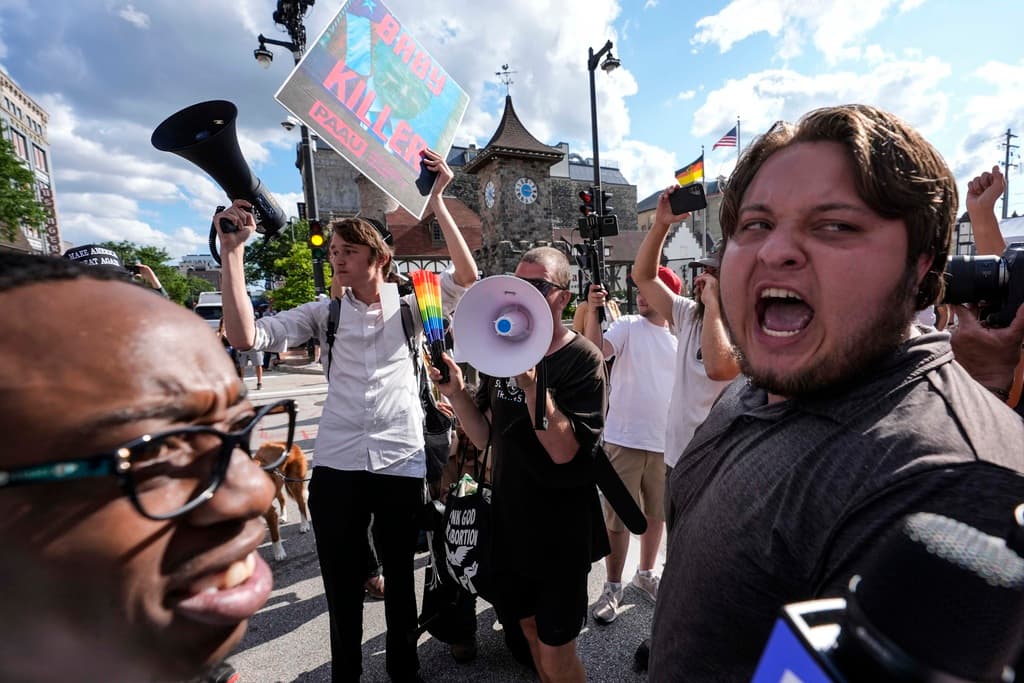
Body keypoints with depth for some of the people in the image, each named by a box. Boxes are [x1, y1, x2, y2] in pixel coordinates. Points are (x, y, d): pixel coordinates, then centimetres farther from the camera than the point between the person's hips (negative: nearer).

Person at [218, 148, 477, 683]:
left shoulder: (411, 303, 1)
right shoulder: (325, 313, 4)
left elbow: (467, 278, -13)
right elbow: (245, 336, -7)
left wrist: (437, 205, -19)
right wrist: (233, 249, -10)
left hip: (402, 464, -1)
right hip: (336, 466, 2)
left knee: (400, 579, 18)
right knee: (342, 586, 17)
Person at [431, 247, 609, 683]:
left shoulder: (582, 359, -17)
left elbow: (563, 449, -25)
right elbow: (486, 438, 2)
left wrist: (532, 383, -35)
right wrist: (456, 394, -13)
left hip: (561, 531, -5)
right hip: (510, 523, 6)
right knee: (530, 628, 24)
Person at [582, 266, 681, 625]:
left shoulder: (681, 339, 6)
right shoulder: (627, 326, -6)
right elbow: (596, 352, -24)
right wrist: (592, 311, -34)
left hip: (665, 443, 4)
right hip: (624, 440, -4)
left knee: (656, 514, 19)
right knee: (618, 518, 5)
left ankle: (645, 574, 41)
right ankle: (612, 586, 24)